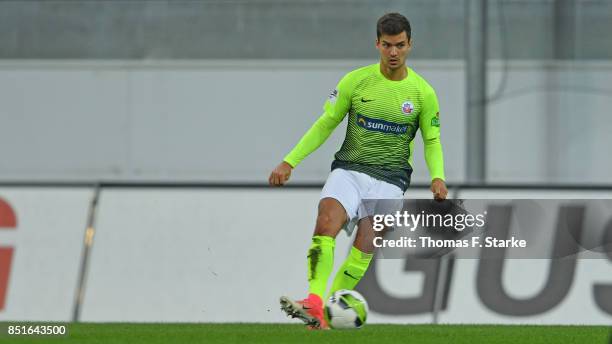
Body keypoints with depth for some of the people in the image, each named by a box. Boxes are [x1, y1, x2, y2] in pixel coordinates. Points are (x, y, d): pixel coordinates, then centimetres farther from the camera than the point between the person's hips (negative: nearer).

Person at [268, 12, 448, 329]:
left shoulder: (422, 93, 0)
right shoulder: (356, 81, 0)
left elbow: (432, 141, 9)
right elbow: (325, 124, 8)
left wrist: (437, 177, -10)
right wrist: (289, 162, 1)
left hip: (389, 179, 0)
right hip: (349, 169, 0)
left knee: (364, 249, -16)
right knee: (326, 222, -27)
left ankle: (329, 313, -4)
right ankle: (314, 304, -38)